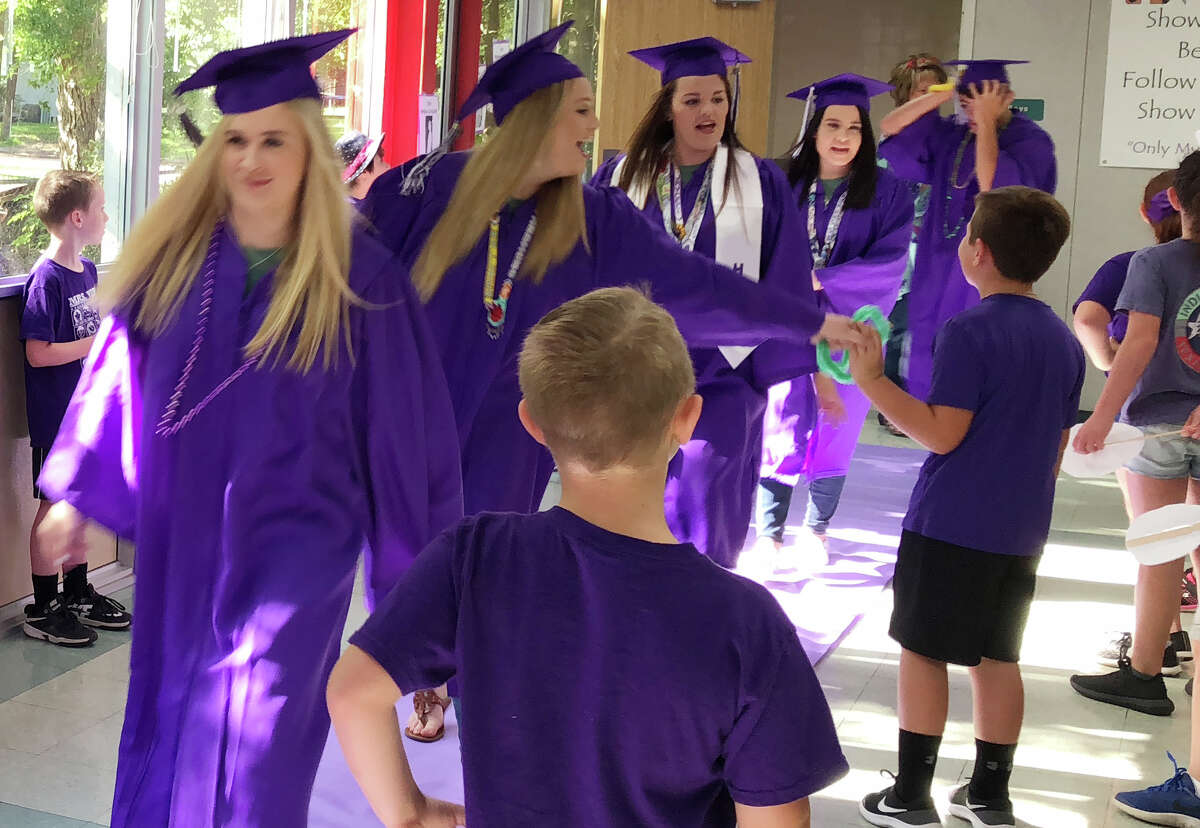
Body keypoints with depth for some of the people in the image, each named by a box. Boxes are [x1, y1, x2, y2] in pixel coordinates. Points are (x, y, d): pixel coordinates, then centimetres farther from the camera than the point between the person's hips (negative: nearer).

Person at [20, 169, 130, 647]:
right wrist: (102, 340, -21)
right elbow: (39, 353, -23)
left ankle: (77, 594, 30)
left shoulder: (87, 270, 7)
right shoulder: (46, 279, -20)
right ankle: (42, 611, 13)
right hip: (56, 415, -8)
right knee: (54, 508, 2)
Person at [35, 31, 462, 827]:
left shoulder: (359, 275, -12)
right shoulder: (176, 254, -3)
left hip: (298, 536, -4)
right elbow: (123, 370, 8)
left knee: (257, 737, -7)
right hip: (182, 530, 4)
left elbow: (404, 416, -7)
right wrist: (78, 491, 14)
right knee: (171, 716, 17)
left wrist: (411, 552, -3)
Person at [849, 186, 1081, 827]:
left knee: (922, 651, 3)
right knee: (997, 658, 14)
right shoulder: (1064, 341, 9)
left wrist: (872, 381, -15)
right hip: (1021, 531, 7)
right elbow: (1057, 450, 14)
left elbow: (942, 434, -19)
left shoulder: (969, 332, -15)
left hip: (952, 526, -7)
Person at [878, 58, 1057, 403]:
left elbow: (991, 187, -25)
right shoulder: (953, 133, 8)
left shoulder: (1031, 141, -10)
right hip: (939, 274, 6)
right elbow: (890, 127, 4)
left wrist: (987, 122, -21)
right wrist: (946, 93, -3)